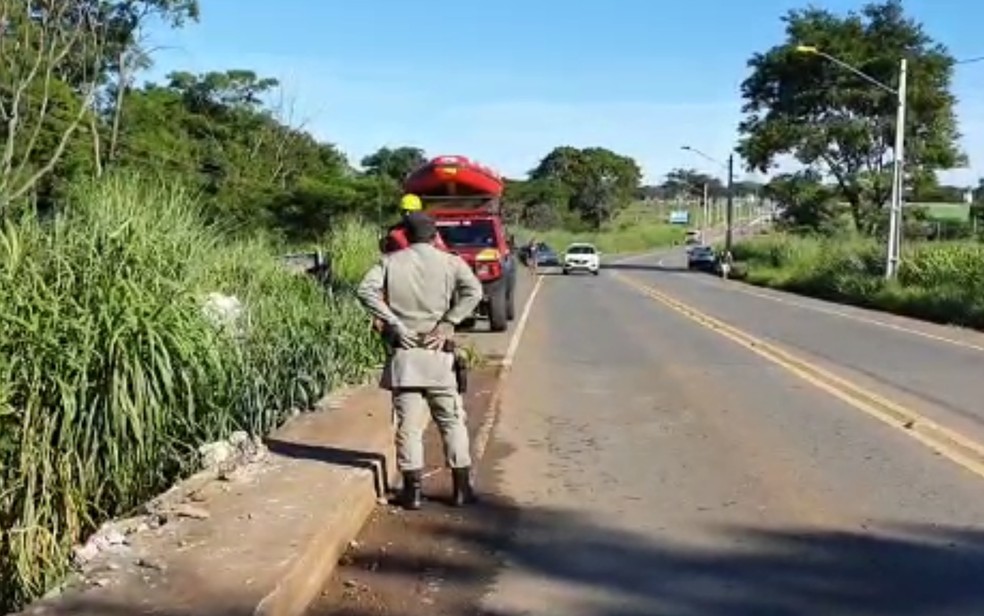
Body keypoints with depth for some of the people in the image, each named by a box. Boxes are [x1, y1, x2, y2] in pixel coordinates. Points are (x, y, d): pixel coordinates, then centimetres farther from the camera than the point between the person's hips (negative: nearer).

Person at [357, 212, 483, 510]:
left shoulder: (390, 261, 5)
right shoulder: (451, 262, 3)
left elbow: (366, 290, -10)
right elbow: (473, 290, -14)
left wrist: (393, 323, -10)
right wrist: (448, 323, -11)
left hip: (403, 354, 0)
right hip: (438, 354, 0)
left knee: (408, 424, 5)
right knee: (452, 422, 10)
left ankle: (412, 491, 9)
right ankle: (462, 489, 14)